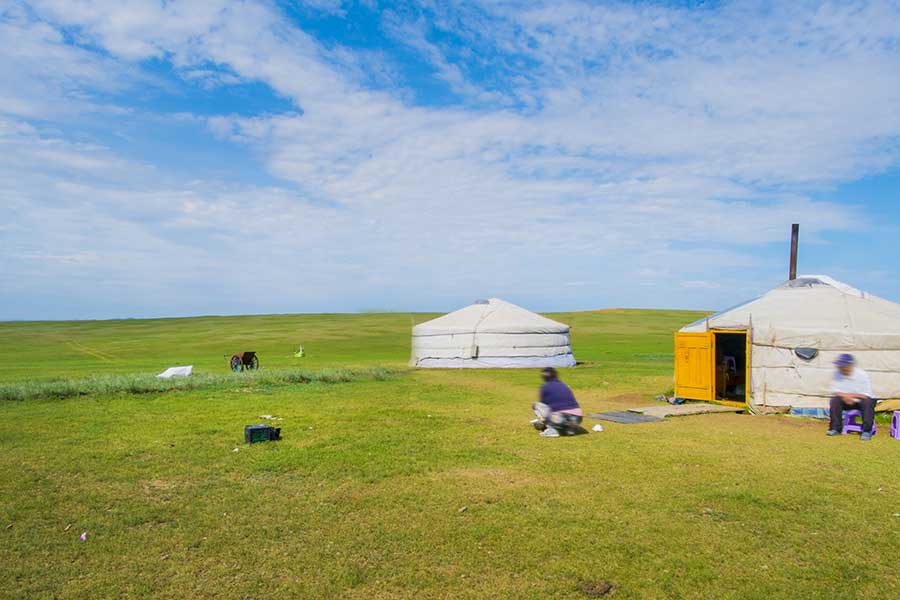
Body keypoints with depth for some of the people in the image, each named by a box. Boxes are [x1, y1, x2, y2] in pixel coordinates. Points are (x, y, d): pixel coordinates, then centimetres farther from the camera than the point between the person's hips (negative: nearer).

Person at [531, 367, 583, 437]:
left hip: (561, 419, -6)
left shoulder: (545, 387, 6)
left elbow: (544, 404, 14)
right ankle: (570, 428, 11)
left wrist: (540, 423, 33)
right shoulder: (564, 386, 24)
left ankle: (551, 429, -4)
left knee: (536, 405, 11)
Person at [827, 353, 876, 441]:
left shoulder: (862, 375, -17)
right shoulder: (837, 374, -8)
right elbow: (835, 391, -6)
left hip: (860, 400, -3)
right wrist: (844, 396, -25)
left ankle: (867, 431, -28)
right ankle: (836, 428, -18)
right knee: (834, 400, -25)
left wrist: (852, 395, -27)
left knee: (868, 402, -34)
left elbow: (867, 395, -18)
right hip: (845, 402, 3)